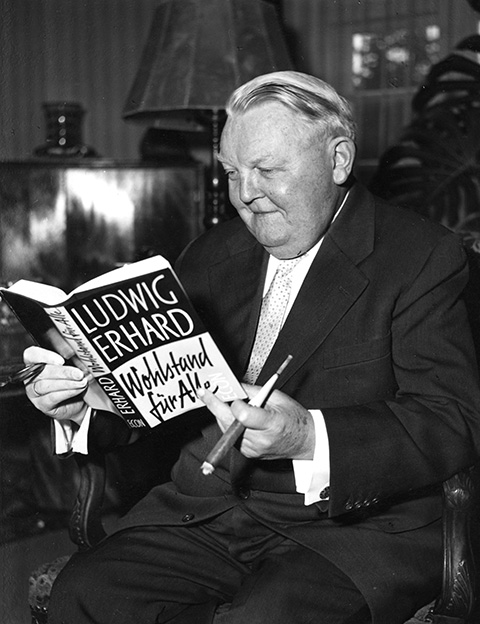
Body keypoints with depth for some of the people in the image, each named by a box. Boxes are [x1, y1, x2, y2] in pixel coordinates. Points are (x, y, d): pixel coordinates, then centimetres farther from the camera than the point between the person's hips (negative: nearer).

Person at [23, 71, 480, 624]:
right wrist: (83, 404, -4)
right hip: (206, 514, 5)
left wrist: (308, 437, -27)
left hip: (353, 530, -4)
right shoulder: (211, 256, 15)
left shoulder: (422, 257, -3)